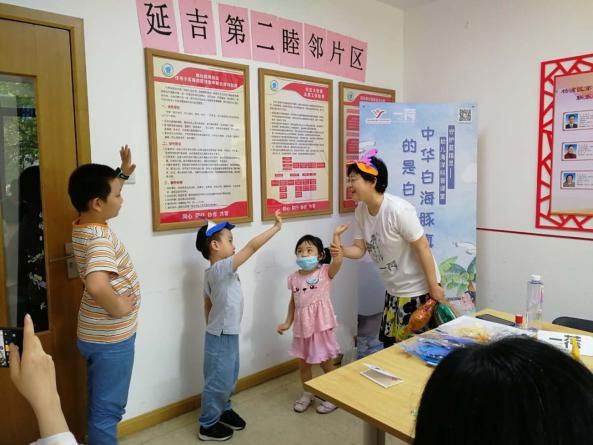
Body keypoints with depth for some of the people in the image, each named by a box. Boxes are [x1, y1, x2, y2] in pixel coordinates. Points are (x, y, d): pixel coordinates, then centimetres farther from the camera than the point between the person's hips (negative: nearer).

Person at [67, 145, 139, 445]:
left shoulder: (84, 226, 0)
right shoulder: (100, 237, -28)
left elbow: (104, 191, 23)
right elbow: (96, 284, -46)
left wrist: (122, 174, 17)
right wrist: (117, 306, -30)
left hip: (97, 333, 9)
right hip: (111, 337, -9)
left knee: (101, 406, 25)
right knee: (108, 409, 9)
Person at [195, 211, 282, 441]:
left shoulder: (212, 272, 4)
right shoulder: (222, 268, -25)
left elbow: (208, 304, 13)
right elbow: (252, 247, -30)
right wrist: (276, 227, -24)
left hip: (226, 334, 9)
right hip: (221, 337, -9)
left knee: (229, 378, 23)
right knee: (218, 381, 6)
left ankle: (223, 411, 41)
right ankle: (208, 426, 22)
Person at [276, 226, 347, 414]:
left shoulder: (325, 272, -12)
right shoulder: (294, 278, 1)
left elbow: (337, 260, -32)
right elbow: (293, 302, 11)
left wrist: (336, 236, -33)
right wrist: (287, 323, 8)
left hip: (321, 326, -4)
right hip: (302, 327, 5)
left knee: (326, 364, 10)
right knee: (303, 364, 18)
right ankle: (307, 394, 39)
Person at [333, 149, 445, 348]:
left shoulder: (398, 209, -27)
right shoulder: (360, 211, -4)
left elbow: (422, 247, -23)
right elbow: (360, 249, 0)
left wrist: (434, 287, -19)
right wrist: (342, 250, -23)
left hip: (419, 289, -7)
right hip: (394, 290, 8)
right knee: (390, 344, 18)